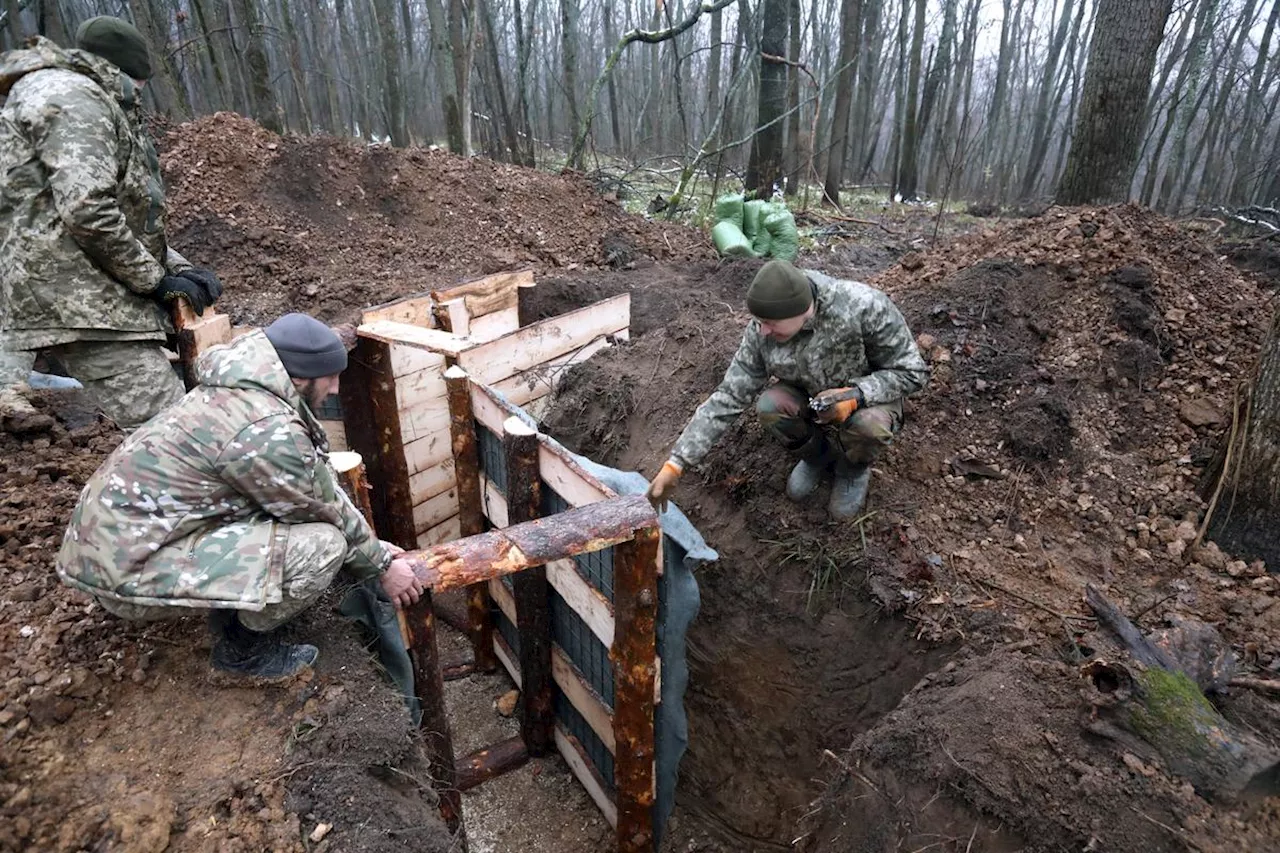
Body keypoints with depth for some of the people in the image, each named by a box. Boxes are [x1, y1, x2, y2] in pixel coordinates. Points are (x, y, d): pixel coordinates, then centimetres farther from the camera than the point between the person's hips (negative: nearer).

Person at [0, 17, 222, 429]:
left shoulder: (94, 105, 27)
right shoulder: (72, 97, -6)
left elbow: (134, 217, 24)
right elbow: (87, 212, -20)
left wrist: (178, 267, 9)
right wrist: (155, 278, -10)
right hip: (75, 298, -11)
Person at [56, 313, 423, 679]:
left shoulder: (242, 387, 4)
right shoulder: (268, 432, -25)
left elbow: (324, 488, 12)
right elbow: (328, 511, -12)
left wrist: (373, 547, 16)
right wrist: (380, 565, 4)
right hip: (130, 569, -9)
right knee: (322, 543, -17)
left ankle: (230, 613, 17)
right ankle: (243, 646, 5)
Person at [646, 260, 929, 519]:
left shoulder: (864, 307, -33)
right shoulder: (762, 331, -23)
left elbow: (911, 371, -21)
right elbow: (727, 398, -21)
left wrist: (855, 395, -39)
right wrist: (675, 464, -26)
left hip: (867, 399, -2)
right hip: (810, 397, 3)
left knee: (868, 424, -36)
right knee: (769, 407, -27)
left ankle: (854, 468, 1)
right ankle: (817, 454, 4)